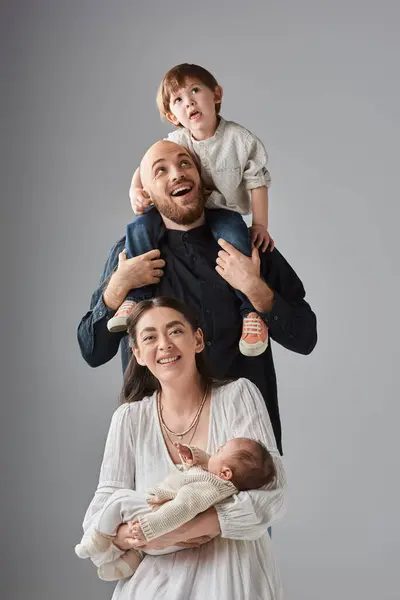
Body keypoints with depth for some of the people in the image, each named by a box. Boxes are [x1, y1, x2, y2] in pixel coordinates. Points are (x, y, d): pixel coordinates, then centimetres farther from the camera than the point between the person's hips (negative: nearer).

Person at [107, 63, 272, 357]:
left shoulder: (240, 139, -10)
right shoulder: (175, 142, -3)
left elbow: (257, 182, -5)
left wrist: (260, 225, -8)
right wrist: (136, 191, -17)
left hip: (224, 211, -3)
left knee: (235, 239, -36)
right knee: (139, 227, -21)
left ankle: (251, 311, -23)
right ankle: (135, 298, -13)